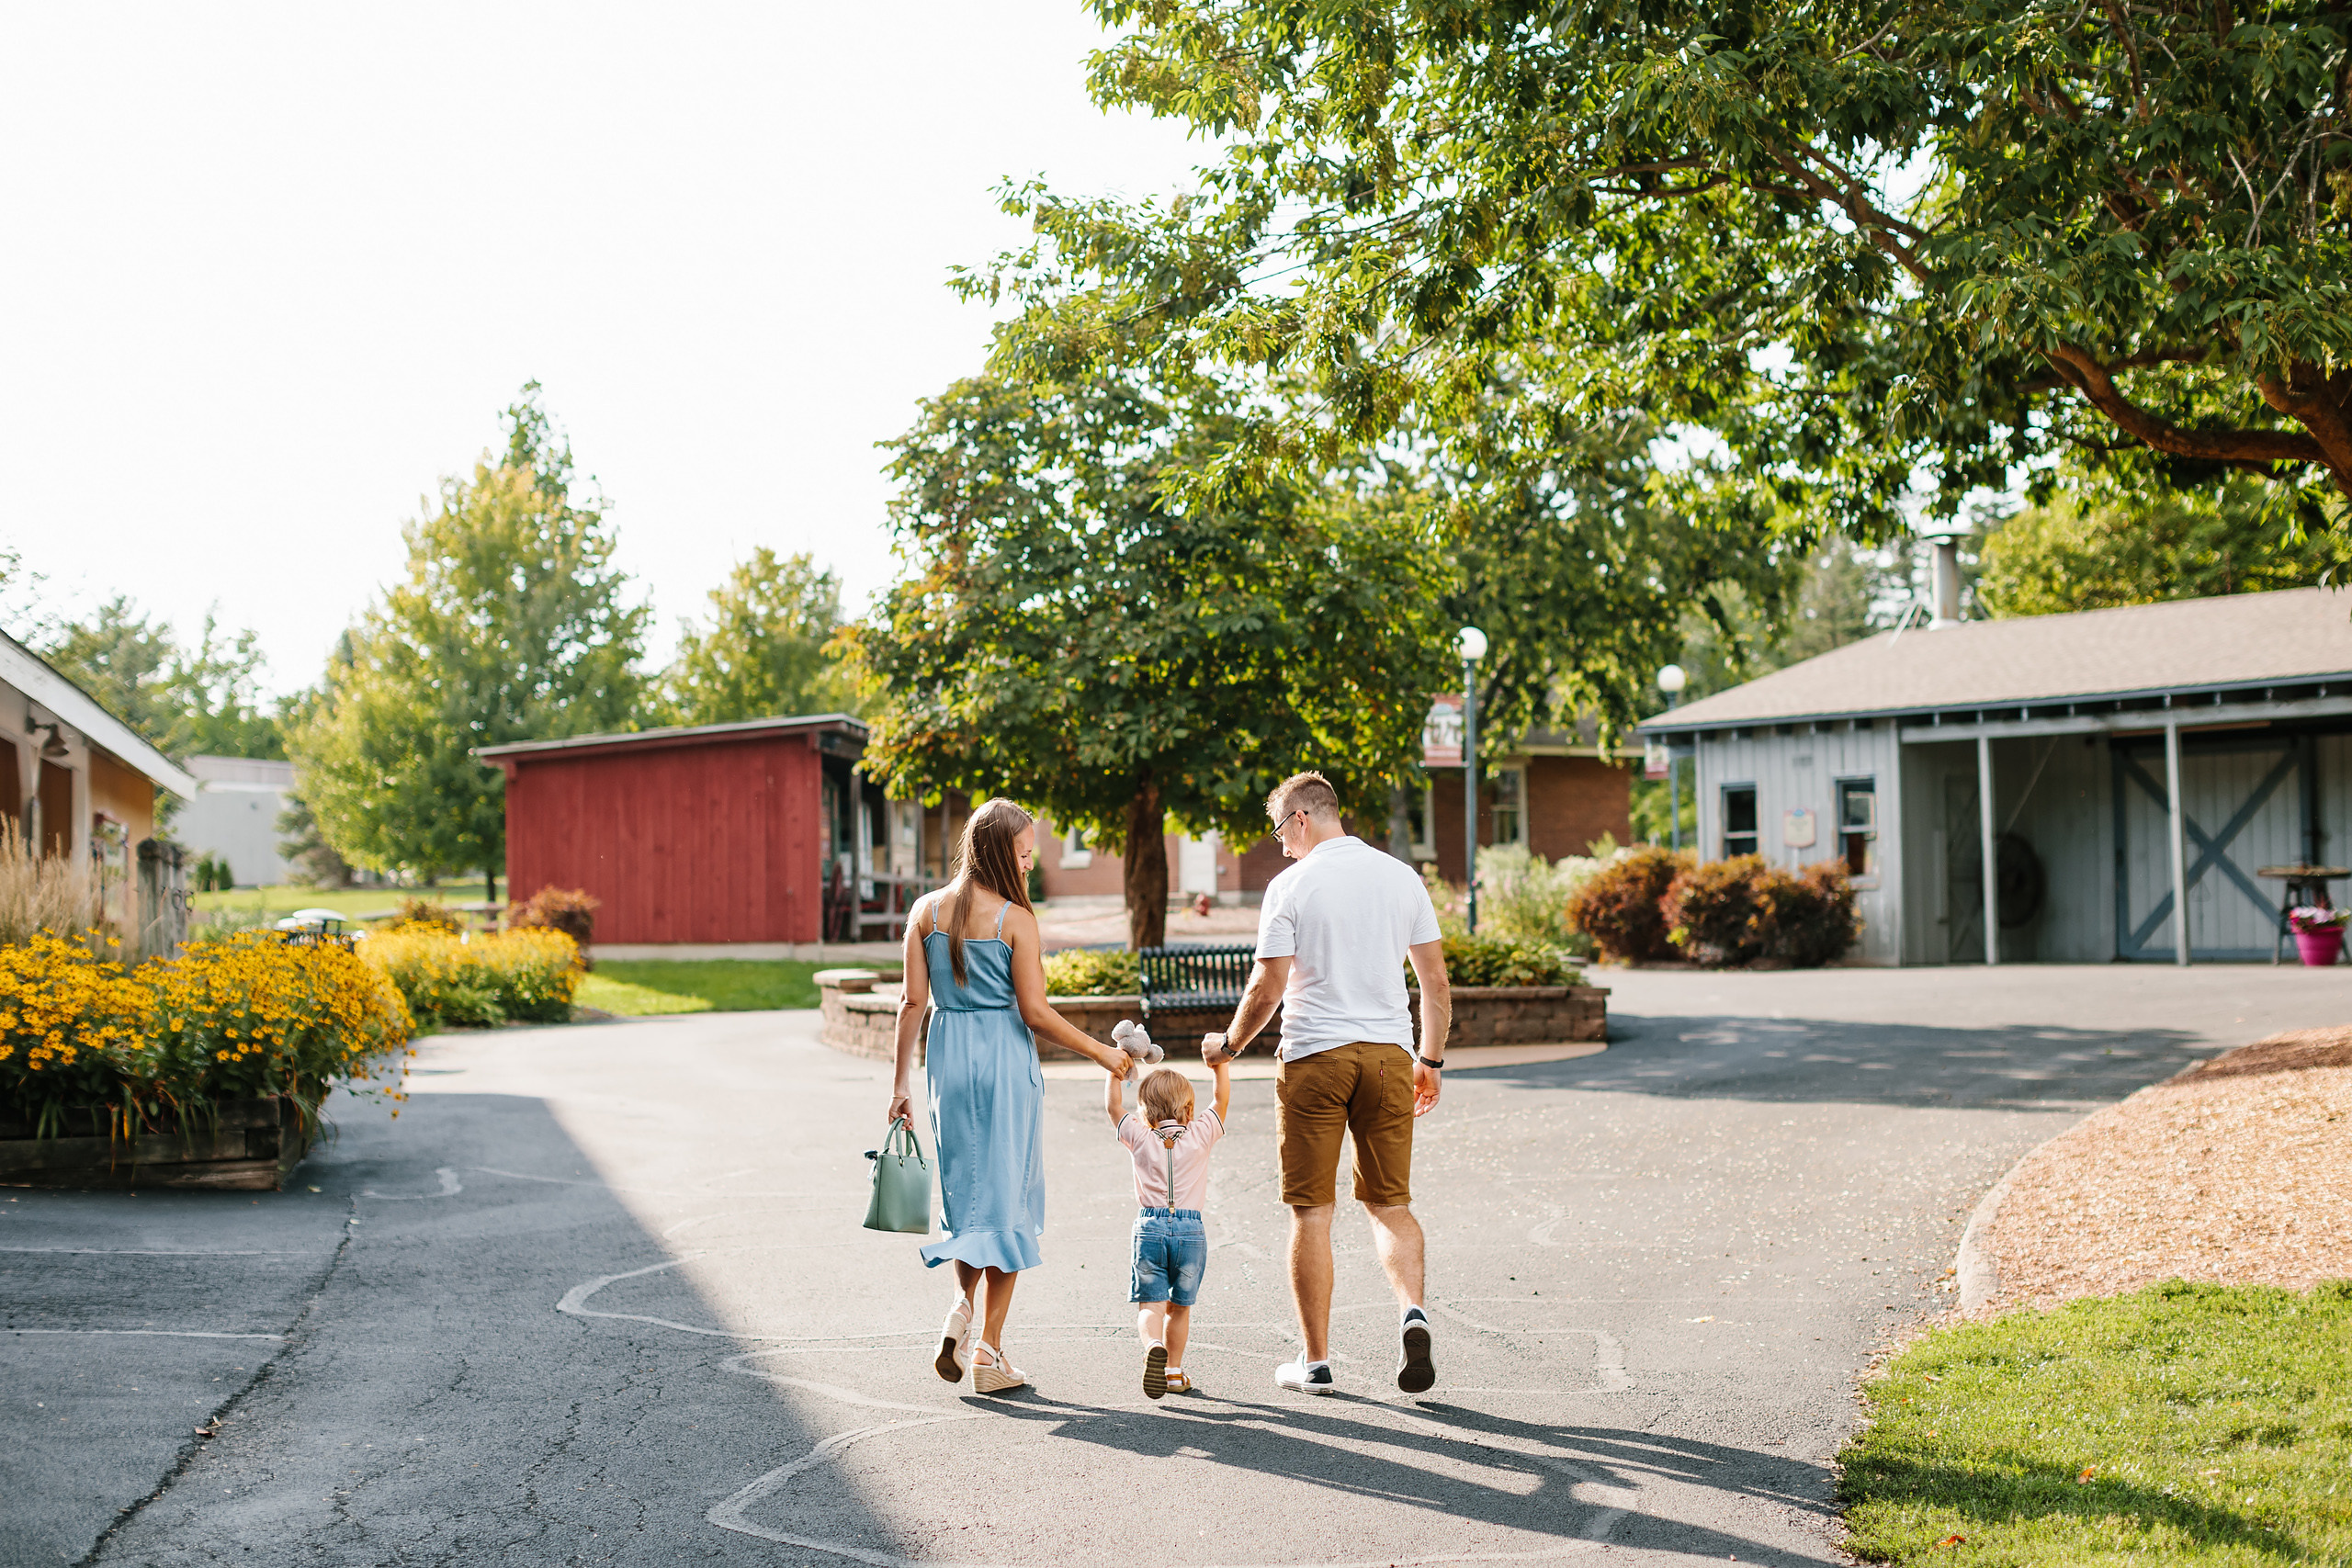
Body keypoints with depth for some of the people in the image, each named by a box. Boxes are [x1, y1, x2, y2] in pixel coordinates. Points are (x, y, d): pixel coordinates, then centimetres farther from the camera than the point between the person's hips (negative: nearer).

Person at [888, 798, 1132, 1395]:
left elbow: (913, 1001, 2)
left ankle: (963, 1309, 4)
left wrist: (901, 1083, 7)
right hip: (1004, 1058, -4)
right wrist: (1101, 1053, -1)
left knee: (966, 1189, 21)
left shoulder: (927, 911, 2)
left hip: (947, 1057, 5)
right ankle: (988, 1350, 5)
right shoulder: (1015, 918, -11)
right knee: (1006, 1199, 4)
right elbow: (1035, 1013, -11)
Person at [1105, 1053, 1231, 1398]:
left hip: (1150, 1229, -1)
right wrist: (1220, 1065, 24)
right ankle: (1174, 1370, 14)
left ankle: (1154, 1346, -30)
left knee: (1150, 1304, -2)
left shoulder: (1139, 1138, 4)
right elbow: (1222, 1100, 14)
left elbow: (1113, 1106, 15)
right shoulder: (1200, 1136, 4)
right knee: (1179, 1306, 13)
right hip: (1191, 1230, 1)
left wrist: (1115, 1069, 22)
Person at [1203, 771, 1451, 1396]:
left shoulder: (1291, 886, -6)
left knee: (1312, 1210, 5)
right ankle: (1412, 1310, -13)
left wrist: (1228, 1044, 8)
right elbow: (1435, 982, 8)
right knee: (1390, 1203, 12)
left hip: (1314, 1056, -3)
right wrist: (1431, 1061, 17)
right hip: (1389, 1056, 4)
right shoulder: (1401, 877, 7)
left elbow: (1267, 987, -9)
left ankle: (1314, 1360, 8)